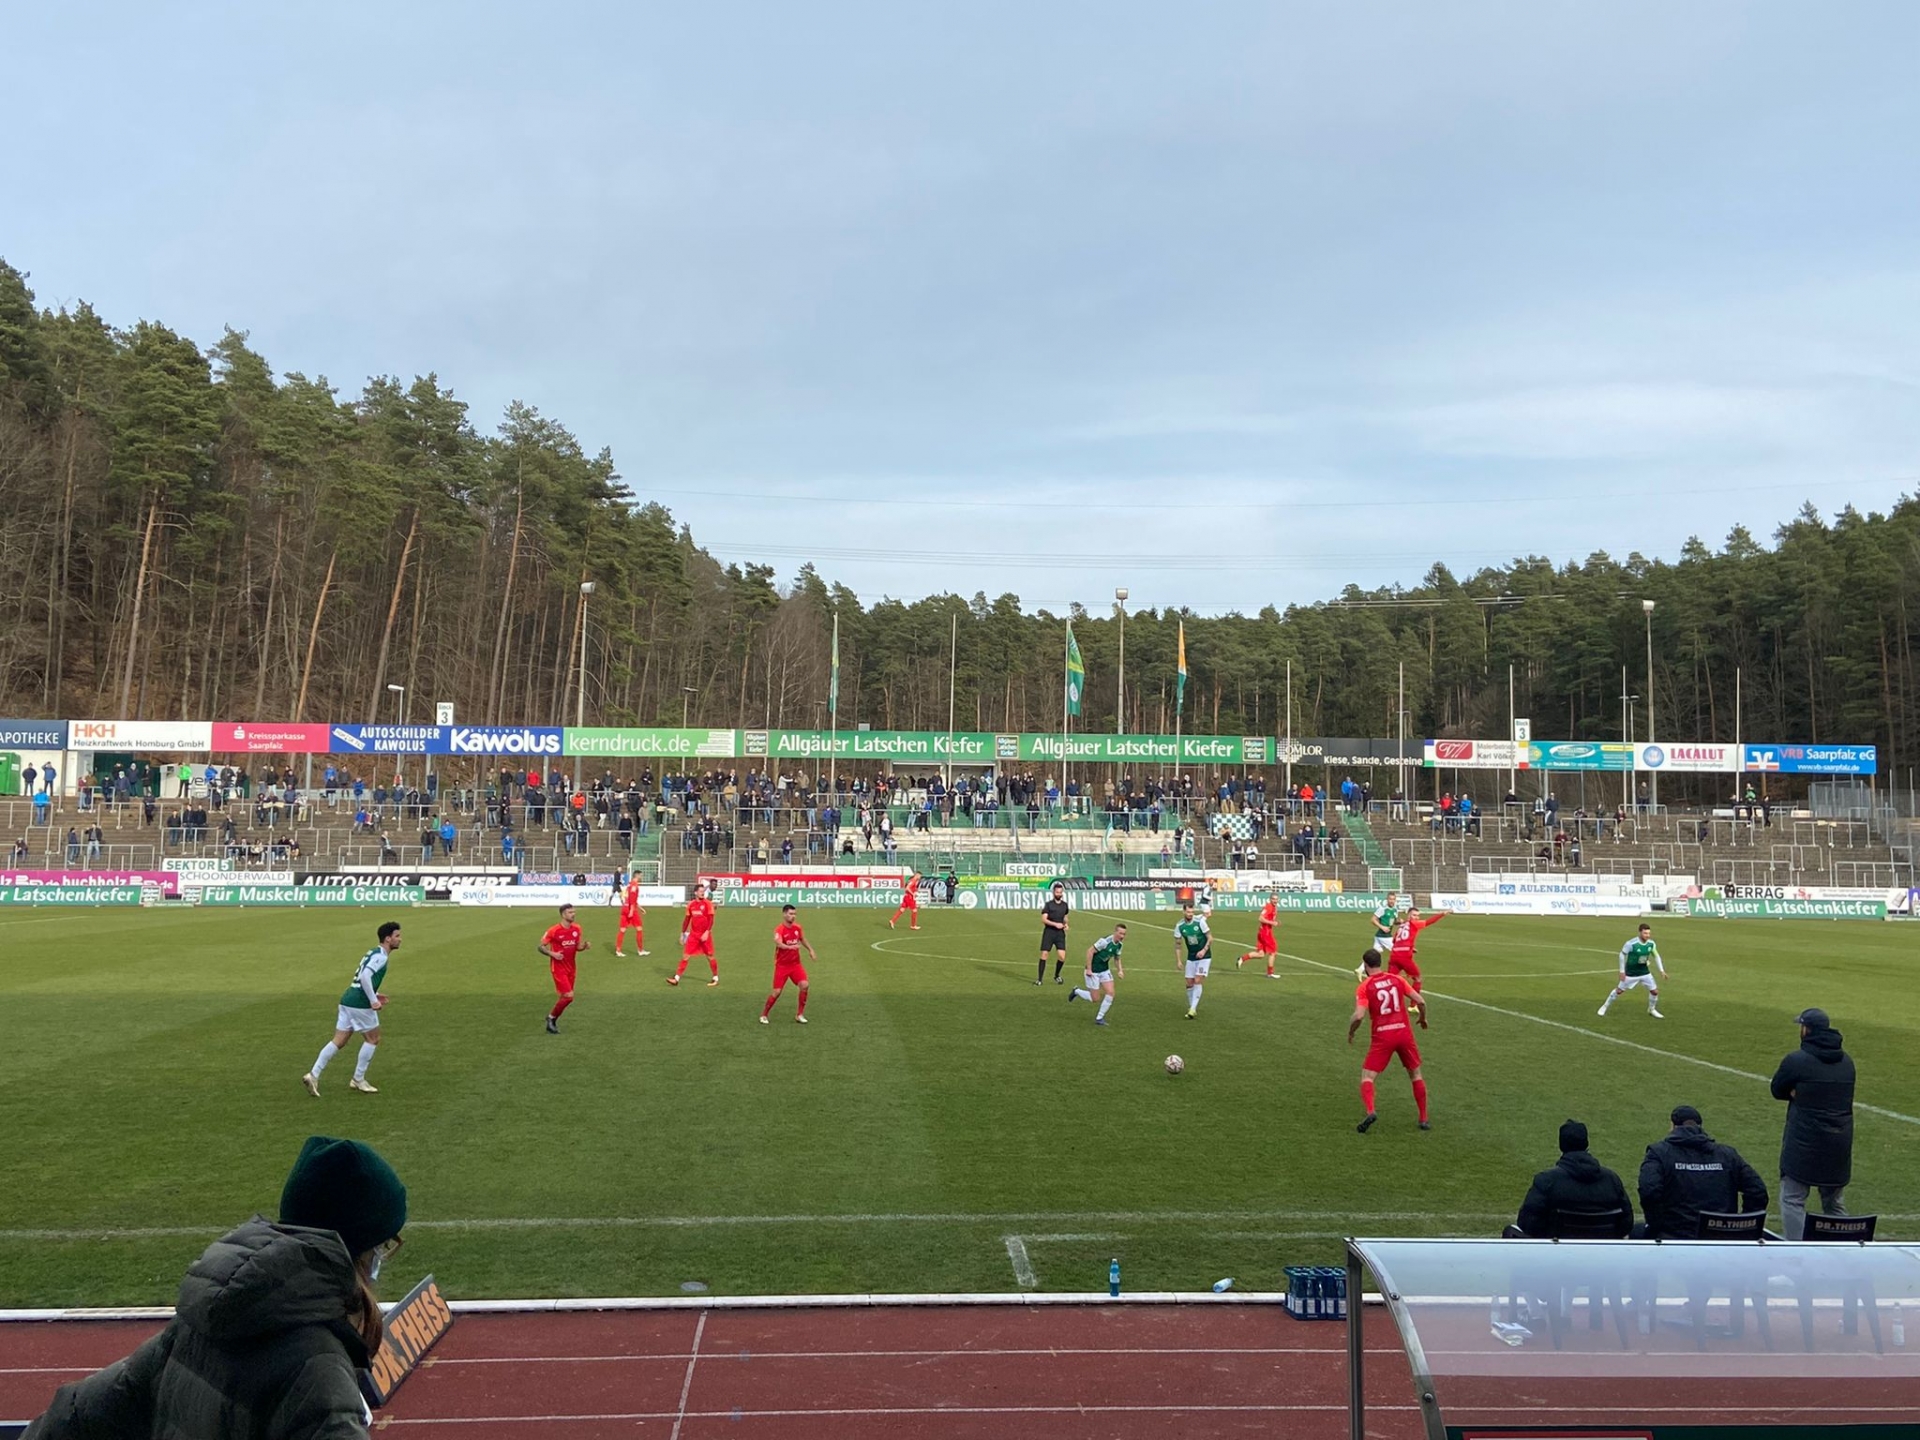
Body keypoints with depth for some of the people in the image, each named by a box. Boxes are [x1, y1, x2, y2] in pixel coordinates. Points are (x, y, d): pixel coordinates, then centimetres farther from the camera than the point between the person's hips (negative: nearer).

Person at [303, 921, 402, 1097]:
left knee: (339, 1041, 9)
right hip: (360, 1004, -9)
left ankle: (313, 1075, 2)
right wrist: (373, 1000, -20)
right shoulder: (381, 956, -11)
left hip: (348, 1000, 9)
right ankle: (358, 1080, 13)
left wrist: (373, 995, 20)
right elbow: (365, 977, -24)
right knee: (373, 1039, 7)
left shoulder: (373, 953, 20)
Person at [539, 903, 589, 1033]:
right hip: (559, 968, -6)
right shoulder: (553, 930, -15)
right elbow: (540, 947, -7)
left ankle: (552, 1021, 27)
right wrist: (552, 954, -22)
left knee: (566, 997, 10)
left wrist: (585, 945, -10)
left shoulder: (576, 929, 1)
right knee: (568, 996, -13)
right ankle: (551, 1018, 9)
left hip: (571, 968, 6)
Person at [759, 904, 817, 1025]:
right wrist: (790, 947, -56)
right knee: (777, 992, -6)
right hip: (782, 965, -5)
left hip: (795, 963, 5)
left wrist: (810, 950, 18)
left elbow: (802, 939, 21)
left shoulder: (797, 927, 0)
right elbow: (778, 943, -40)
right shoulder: (779, 929, -20)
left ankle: (799, 1014, 3)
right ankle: (763, 1015, 15)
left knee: (804, 985, -12)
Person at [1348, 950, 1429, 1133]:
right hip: (1404, 1033, 3)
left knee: (1367, 1077, 2)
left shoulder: (1364, 987, -4)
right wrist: (1423, 1018, 22)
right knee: (1416, 1075, 21)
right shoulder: (1397, 979, 6)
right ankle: (1424, 1119, 22)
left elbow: (1359, 1015, -15)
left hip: (1382, 1037, -3)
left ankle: (1370, 1112, -24)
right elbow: (1419, 1001, 2)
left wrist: (1350, 1032, 3)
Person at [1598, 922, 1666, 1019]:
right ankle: (1604, 1006, 24)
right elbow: (1622, 955, -14)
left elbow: (1656, 956, 6)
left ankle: (1652, 1010, 27)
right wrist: (1622, 971, -13)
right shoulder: (1631, 944, -26)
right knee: (1619, 990, 5)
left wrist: (1662, 971, 4)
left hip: (1645, 972, 4)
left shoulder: (1651, 944, -11)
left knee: (1655, 991, 1)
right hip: (1631, 973, -4)